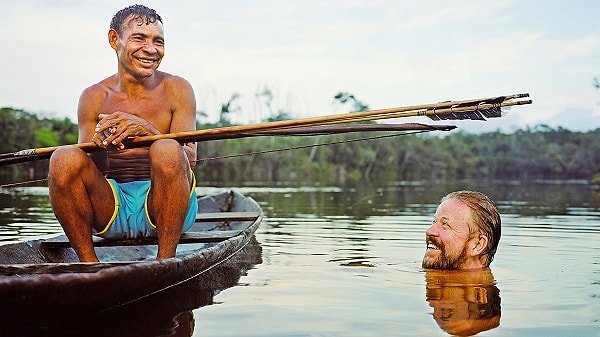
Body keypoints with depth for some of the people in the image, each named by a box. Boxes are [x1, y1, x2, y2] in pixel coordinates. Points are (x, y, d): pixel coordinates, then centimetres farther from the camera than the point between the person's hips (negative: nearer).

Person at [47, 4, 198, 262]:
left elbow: (189, 158, -11)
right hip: (112, 209, 2)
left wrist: (146, 130, -29)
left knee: (167, 150, -31)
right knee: (64, 158, -24)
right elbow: (86, 171, 0)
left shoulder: (176, 90, 2)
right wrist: (98, 144, -24)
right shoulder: (95, 97, 6)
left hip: (162, 208, -2)